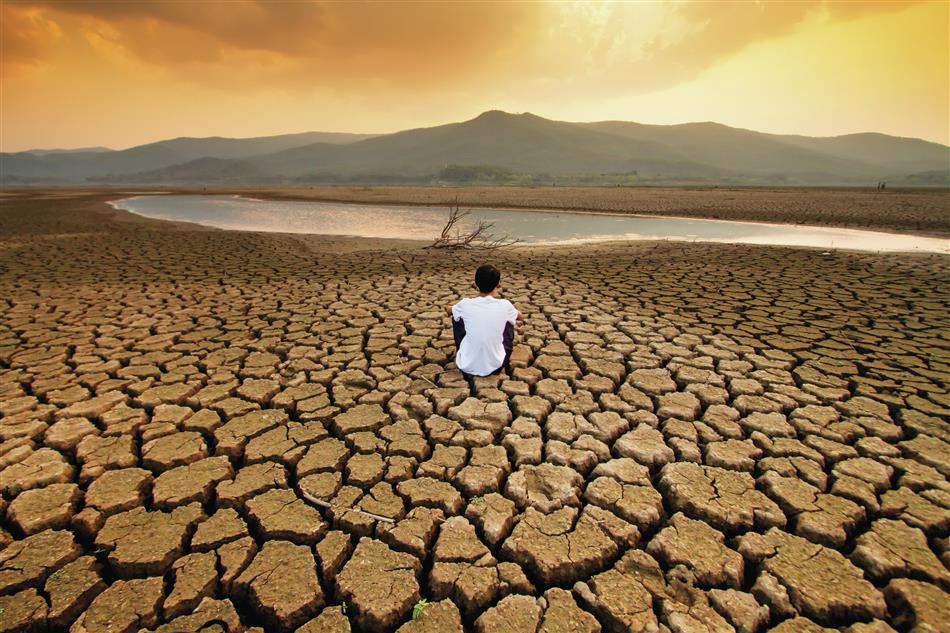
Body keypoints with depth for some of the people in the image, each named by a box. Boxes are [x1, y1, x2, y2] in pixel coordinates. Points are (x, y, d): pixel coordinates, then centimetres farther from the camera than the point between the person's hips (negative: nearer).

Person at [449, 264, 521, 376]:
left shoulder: (466, 303, -9)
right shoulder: (505, 305, -10)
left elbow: (449, 310, 17)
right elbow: (519, 316, 16)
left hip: (466, 367, 0)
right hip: (495, 366, 0)